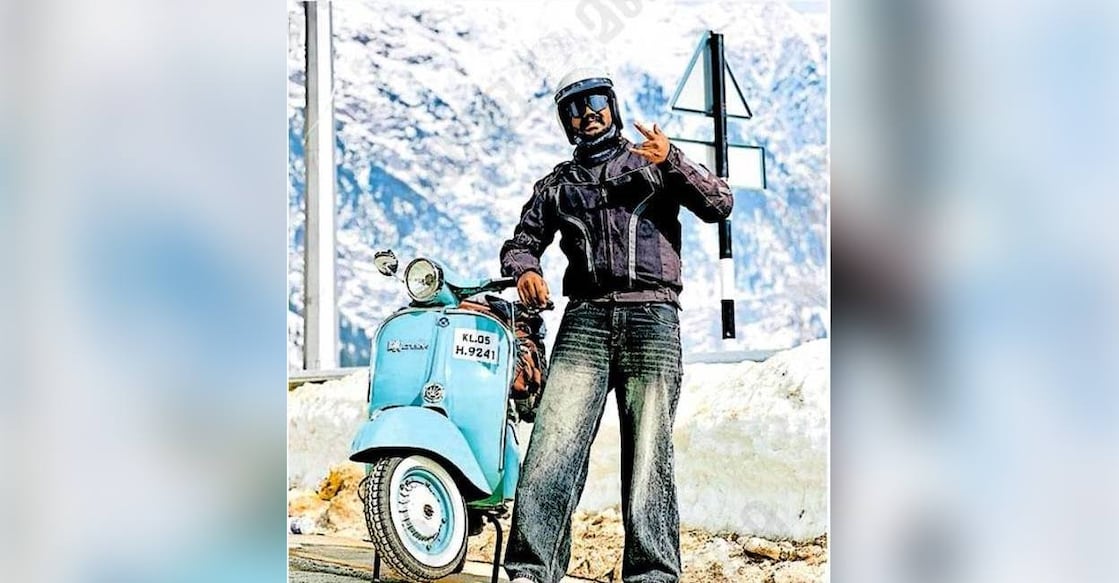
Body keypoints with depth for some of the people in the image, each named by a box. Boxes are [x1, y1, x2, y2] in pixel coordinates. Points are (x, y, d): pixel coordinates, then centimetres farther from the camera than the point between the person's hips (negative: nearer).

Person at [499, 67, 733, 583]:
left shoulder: (654, 161, 16)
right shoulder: (556, 185, 25)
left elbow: (719, 206, 4)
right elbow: (521, 241, 23)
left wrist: (672, 163, -12)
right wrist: (525, 270, -1)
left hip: (651, 317, -2)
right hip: (584, 320, 2)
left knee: (649, 457, -5)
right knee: (553, 448, -13)